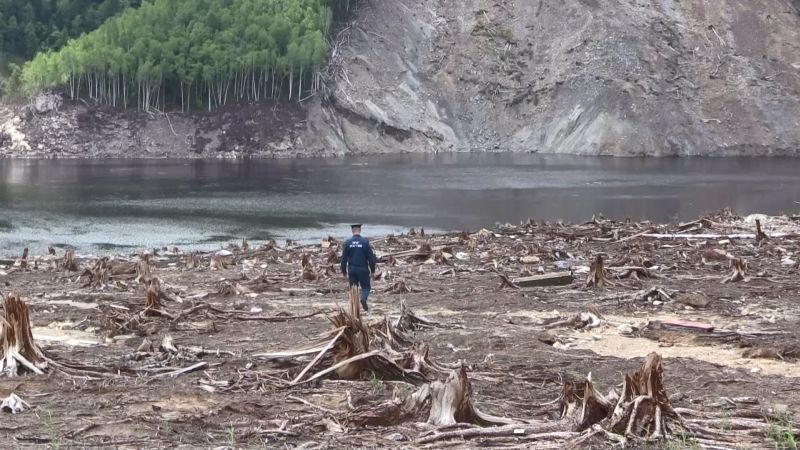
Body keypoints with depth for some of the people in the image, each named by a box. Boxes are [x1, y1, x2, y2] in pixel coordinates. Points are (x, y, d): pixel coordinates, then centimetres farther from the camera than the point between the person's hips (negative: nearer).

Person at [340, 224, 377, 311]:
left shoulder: (347, 242, -4)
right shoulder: (365, 242, -8)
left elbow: (344, 258, 0)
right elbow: (371, 257, -6)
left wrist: (344, 271, 10)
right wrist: (372, 270, 5)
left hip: (352, 270, 2)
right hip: (363, 269, -2)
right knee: (365, 287, 11)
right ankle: (363, 299, -19)